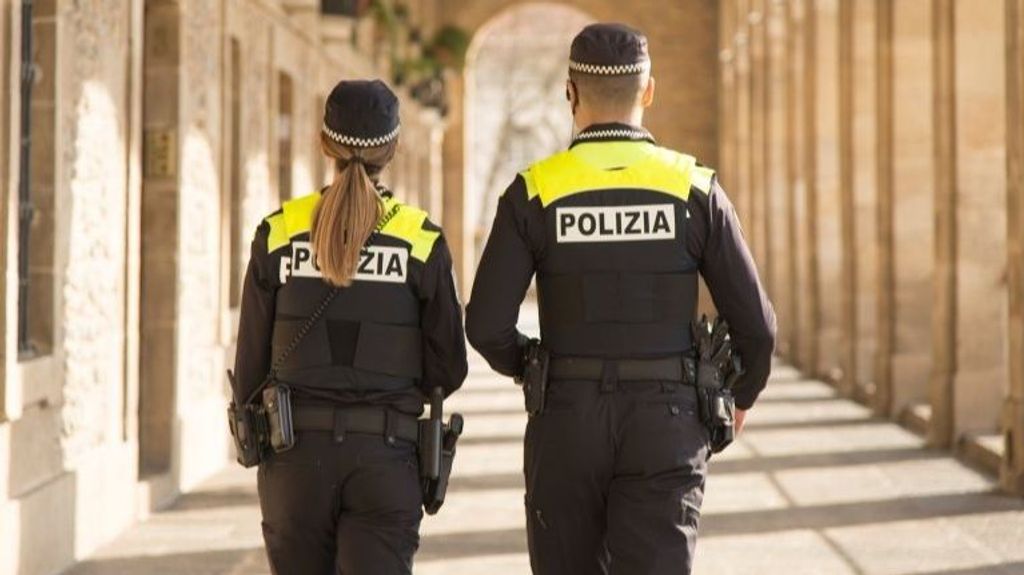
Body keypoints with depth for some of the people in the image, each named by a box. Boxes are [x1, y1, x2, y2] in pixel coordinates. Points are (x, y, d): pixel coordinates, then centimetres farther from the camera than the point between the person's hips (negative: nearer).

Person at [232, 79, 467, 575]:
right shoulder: (421, 240, -3)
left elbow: (251, 363, 2)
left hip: (296, 456, 2)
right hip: (385, 458, -1)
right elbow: (448, 369, 1)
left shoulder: (278, 235, -1)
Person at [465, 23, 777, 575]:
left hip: (568, 425, 1)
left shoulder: (534, 192, -4)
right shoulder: (695, 188, -2)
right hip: (665, 426, 0)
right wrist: (743, 394, 20)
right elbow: (756, 324, -1)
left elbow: (487, 325, -9)